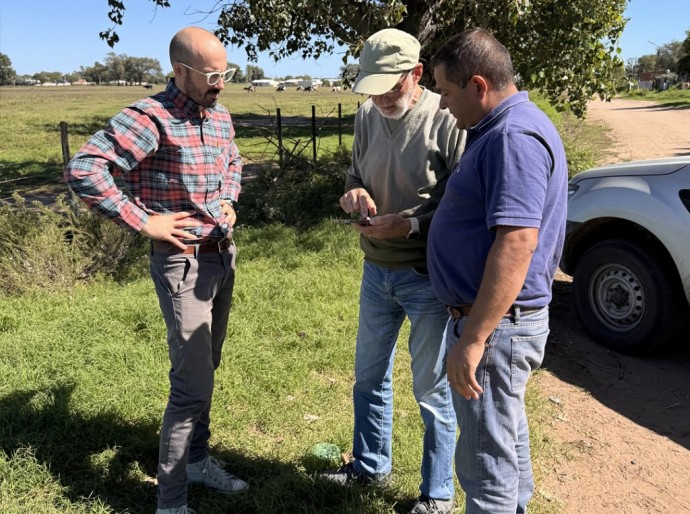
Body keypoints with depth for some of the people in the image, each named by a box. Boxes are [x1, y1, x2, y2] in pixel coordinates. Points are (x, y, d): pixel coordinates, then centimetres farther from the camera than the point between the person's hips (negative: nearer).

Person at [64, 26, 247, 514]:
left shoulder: (220, 115, 6)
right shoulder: (151, 117, -18)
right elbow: (83, 168, -25)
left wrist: (229, 202, 9)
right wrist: (143, 221, -22)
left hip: (224, 254, 8)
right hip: (184, 261, -8)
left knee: (205, 369, 19)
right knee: (192, 385, -6)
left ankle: (198, 458, 38)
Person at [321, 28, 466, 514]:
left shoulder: (447, 120, -18)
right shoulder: (367, 117, 2)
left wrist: (410, 223, -25)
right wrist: (354, 191, -9)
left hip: (428, 277, -6)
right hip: (376, 270, 7)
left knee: (432, 390, 8)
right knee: (369, 376, 20)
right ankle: (371, 464, 44)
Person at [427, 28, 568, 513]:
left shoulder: (514, 137, -21)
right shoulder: (502, 128, 13)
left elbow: (516, 243, -30)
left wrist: (472, 340, -28)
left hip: (496, 324, -11)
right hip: (499, 317, 11)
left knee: (486, 461, 2)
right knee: (506, 437, 25)